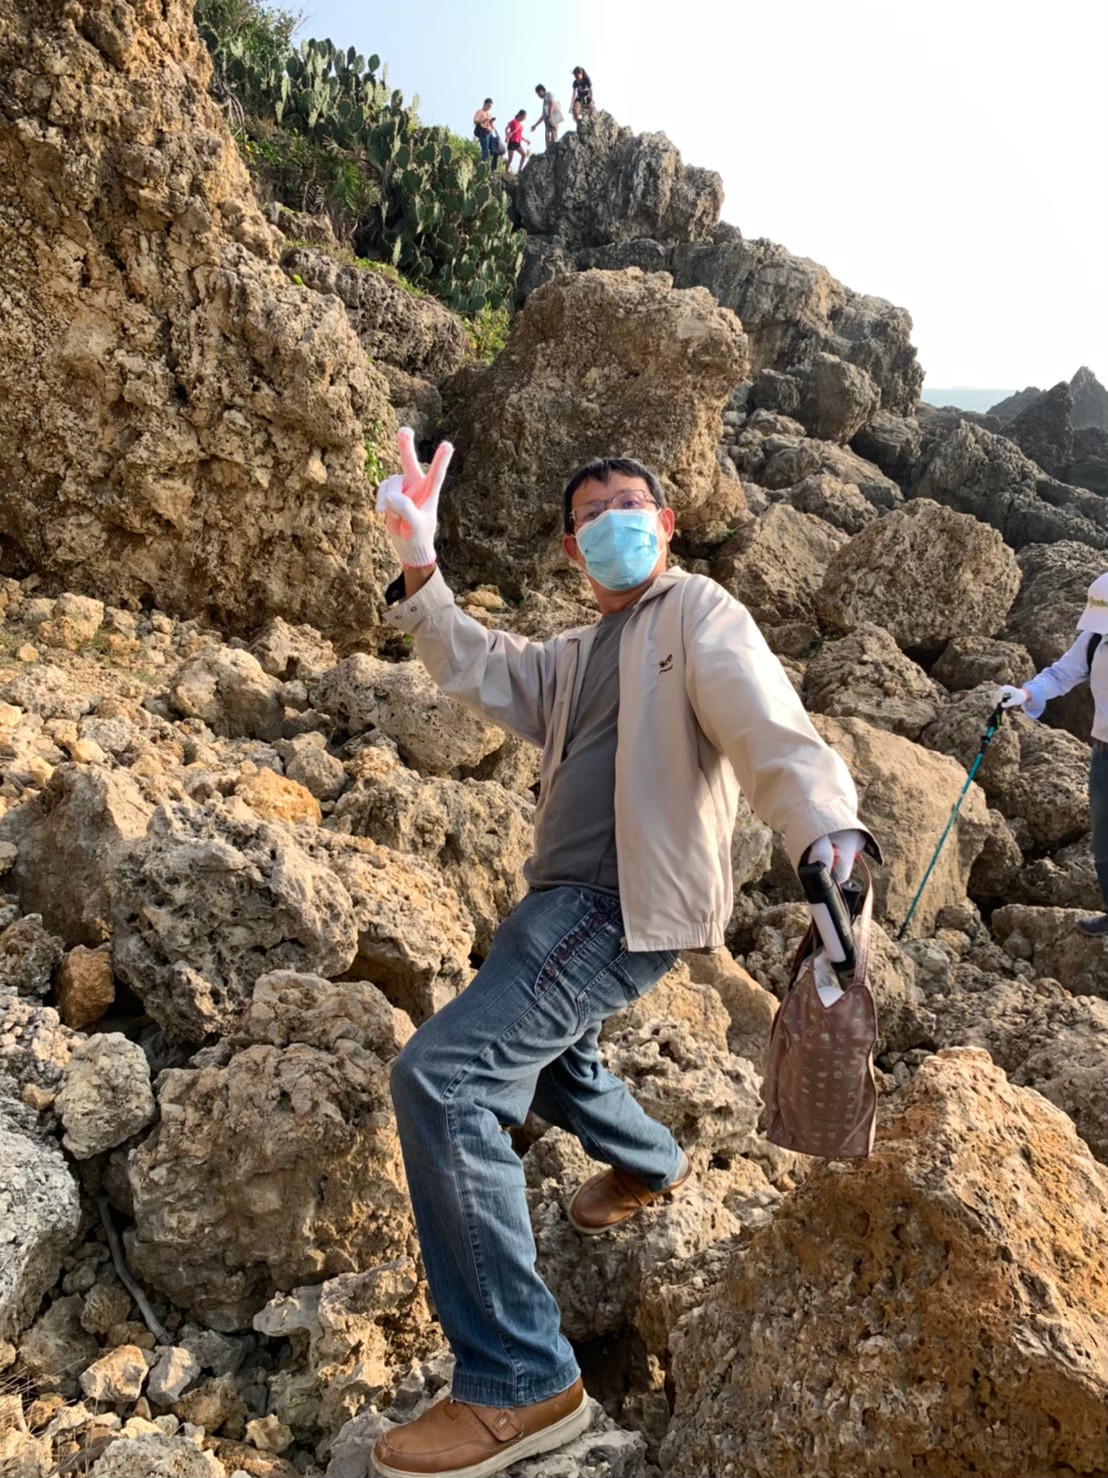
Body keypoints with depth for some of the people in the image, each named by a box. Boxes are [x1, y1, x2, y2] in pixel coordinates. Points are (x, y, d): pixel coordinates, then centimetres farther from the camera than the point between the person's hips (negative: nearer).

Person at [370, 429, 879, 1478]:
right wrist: (419, 573, -5)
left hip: (624, 907, -10)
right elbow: (482, 673, 10)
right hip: (567, 900, 10)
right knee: (535, 1044, 33)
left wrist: (828, 834, -40)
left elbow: (768, 728, -21)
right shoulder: (580, 653, 22)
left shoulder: (698, 613, -3)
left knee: (440, 1077, -21)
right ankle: (650, 1165, 58)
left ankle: (519, 1386, -12)